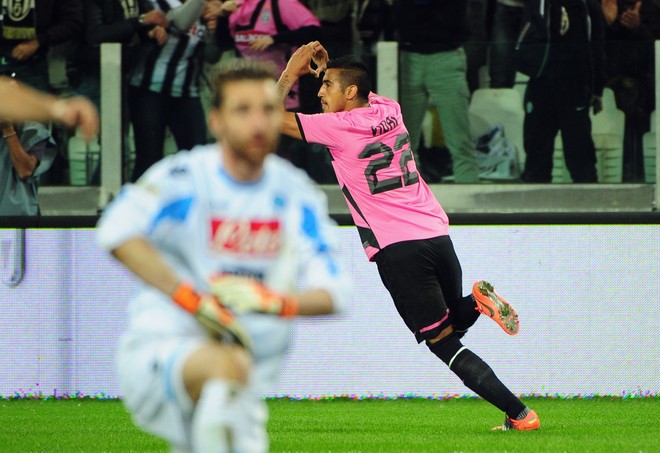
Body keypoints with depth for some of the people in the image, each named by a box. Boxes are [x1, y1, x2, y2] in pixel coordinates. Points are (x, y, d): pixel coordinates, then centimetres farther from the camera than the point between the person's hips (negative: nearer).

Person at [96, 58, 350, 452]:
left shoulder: (296, 194, 4)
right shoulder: (185, 178, -12)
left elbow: (333, 291, -1)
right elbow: (118, 230, -31)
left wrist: (276, 302, -23)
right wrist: (192, 299, -36)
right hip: (159, 352, -7)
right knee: (229, 363, -37)